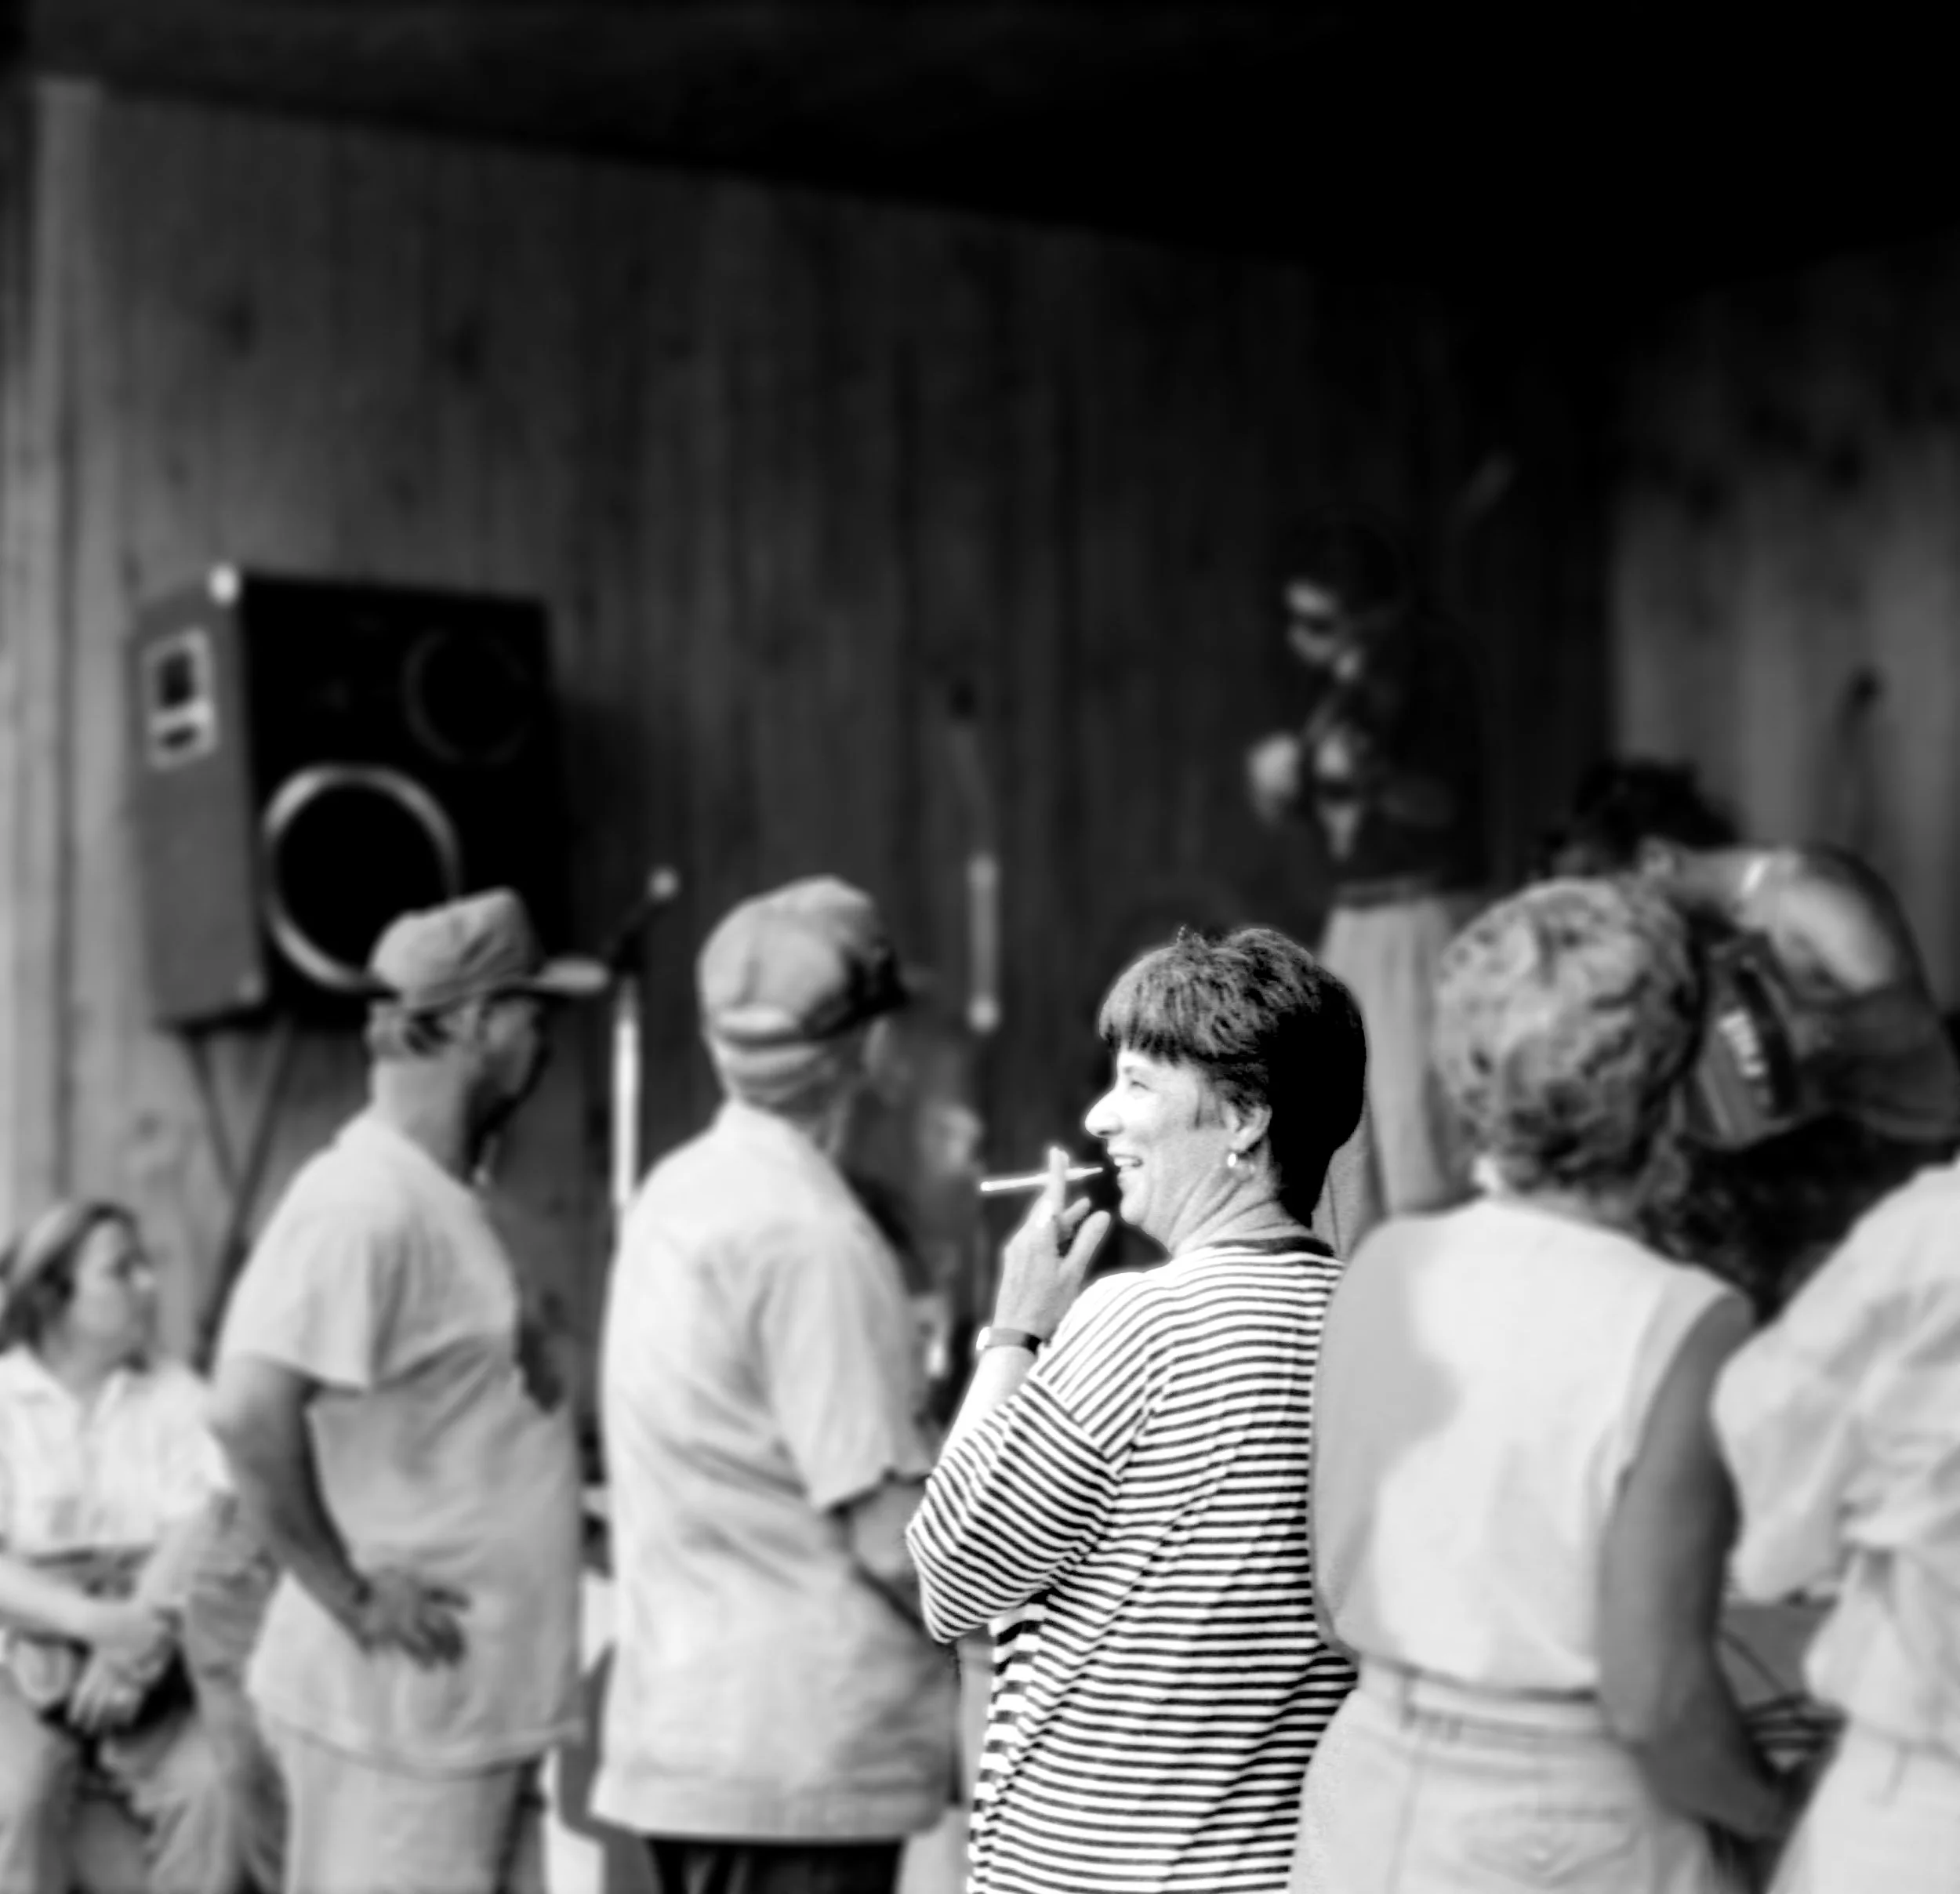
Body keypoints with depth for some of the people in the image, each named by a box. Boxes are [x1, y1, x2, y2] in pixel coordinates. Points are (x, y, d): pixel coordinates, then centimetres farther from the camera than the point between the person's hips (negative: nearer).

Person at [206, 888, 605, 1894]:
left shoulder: (442, 1201, 13)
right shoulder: (363, 1203, -17)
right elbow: (248, 1409, -27)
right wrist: (348, 1596, -21)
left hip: (477, 1701, 10)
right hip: (397, 1701, -10)